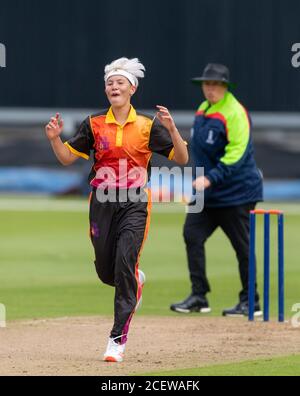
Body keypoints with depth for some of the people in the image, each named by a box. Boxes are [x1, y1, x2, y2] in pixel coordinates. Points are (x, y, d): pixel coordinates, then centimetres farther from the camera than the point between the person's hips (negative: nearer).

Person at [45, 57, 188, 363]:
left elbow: (182, 159, -1)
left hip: (135, 203, -3)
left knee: (125, 263, -17)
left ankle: (118, 339, -13)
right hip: (102, 201, 3)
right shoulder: (94, 124, 6)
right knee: (105, 271, 7)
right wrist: (54, 138, -11)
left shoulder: (148, 125, 1)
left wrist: (172, 129, -18)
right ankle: (136, 281, 45)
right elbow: (67, 157, 9)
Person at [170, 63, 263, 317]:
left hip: (236, 191, -8)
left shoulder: (234, 113, -15)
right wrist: (201, 181, 23)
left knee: (242, 246, -1)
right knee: (192, 235, -3)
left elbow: (237, 154, -23)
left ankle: (251, 302, 8)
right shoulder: (203, 111, 11)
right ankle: (199, 297, -1)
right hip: (208, 192, 8)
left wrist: (210, 178, -29)